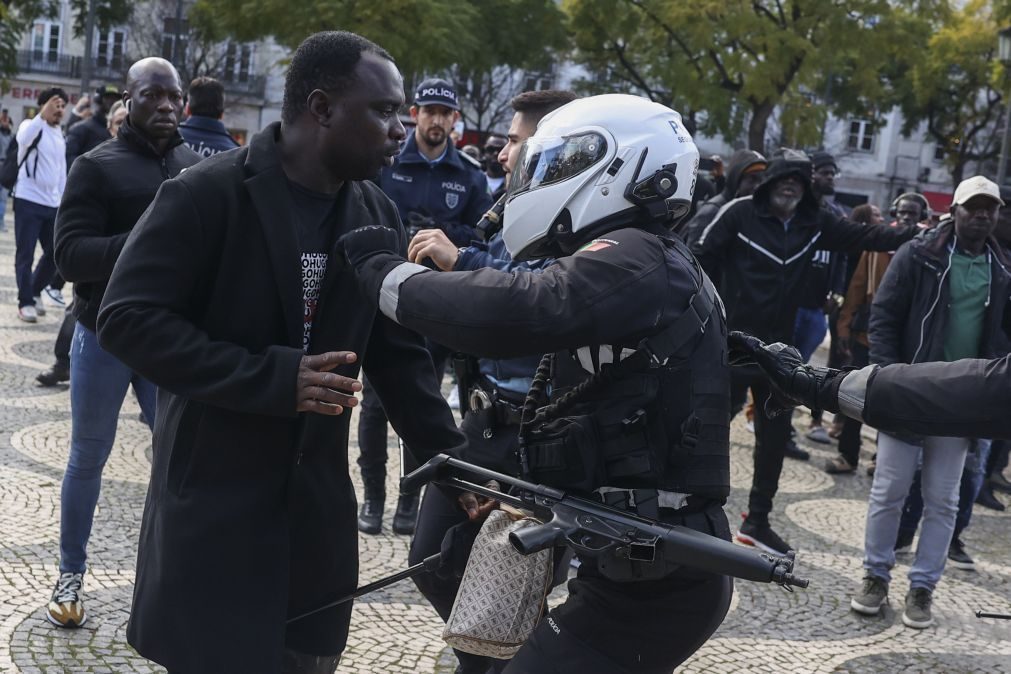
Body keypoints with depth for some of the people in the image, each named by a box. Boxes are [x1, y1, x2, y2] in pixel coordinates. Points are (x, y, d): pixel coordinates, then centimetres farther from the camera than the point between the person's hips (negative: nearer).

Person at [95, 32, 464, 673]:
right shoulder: (207, 194, -14)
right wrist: (273, 378, -24)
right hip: (212, 497, -5)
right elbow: (128, 318, -18)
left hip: (319, 499, 5)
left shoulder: (378, 216, 4)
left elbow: (398, 355, 8)